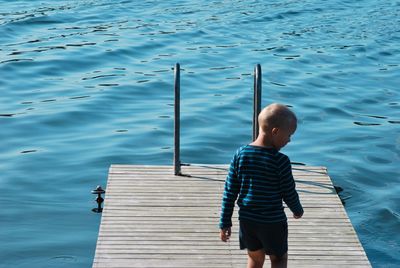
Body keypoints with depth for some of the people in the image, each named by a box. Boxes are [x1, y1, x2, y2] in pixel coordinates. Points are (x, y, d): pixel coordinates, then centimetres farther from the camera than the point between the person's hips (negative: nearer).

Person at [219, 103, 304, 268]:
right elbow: (289, 193, -8)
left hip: (247, 220, 4)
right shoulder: (280, 161, -19)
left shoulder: (240, 154, -6)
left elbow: (229, 192, -2)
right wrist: (298, 210, 14)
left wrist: (225, 222, 5)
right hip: (273, 222, -4)